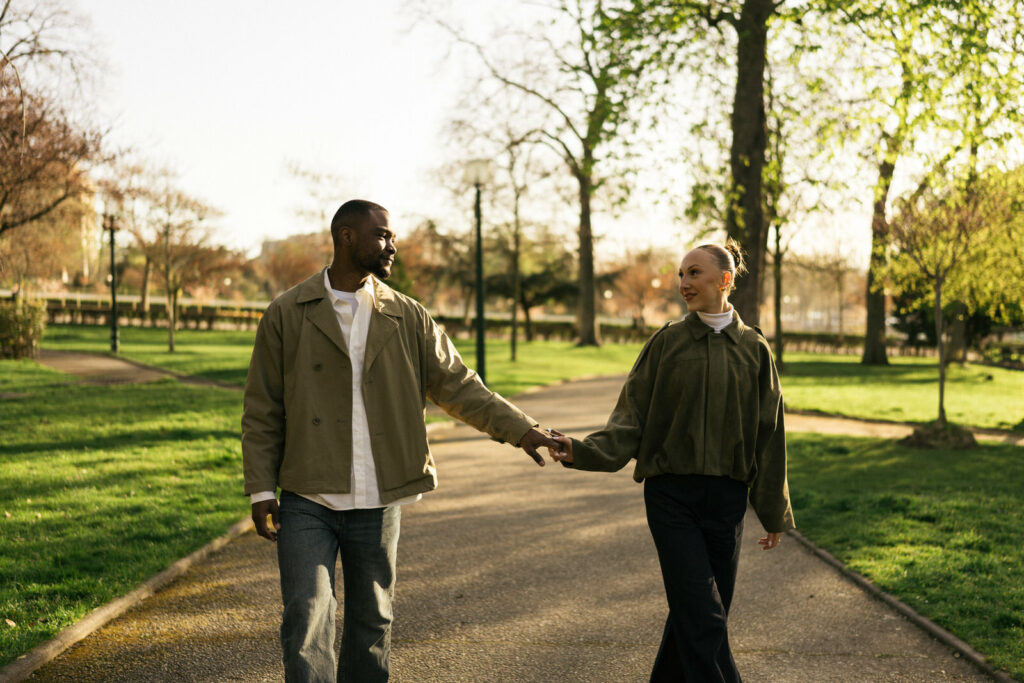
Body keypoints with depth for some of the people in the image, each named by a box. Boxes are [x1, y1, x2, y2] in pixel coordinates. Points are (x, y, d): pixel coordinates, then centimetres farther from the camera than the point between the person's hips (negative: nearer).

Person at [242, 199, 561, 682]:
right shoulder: (286, 315, 0)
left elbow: (457, 385, 6)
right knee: (306, 623, -7)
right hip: (307, 502, -2)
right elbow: (262, 411, 2)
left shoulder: (408, 319, 6)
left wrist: (519, 429, -6)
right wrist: (261, 489, -4)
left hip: (378, 504, 3)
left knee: (372, 622, 11)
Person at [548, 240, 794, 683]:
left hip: (725, 497, 2)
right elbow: (632, 420, -1)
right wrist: (585, 451, -18)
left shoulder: (753, 348, 4)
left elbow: (768, 433, 8)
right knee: (703, 617, -8)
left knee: (693, 614, 9)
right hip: (671, 494, -2)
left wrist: (773, 512, 10)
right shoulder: (668, 342, 1)